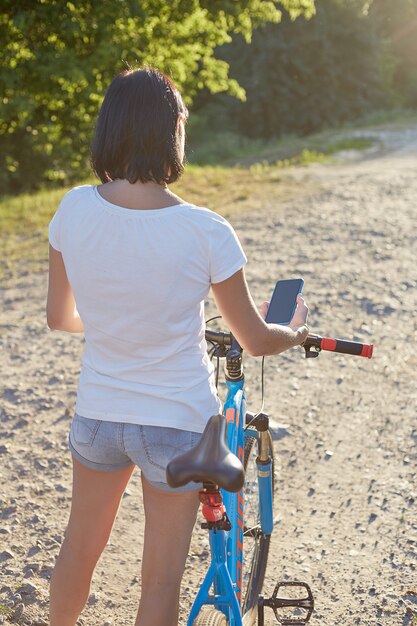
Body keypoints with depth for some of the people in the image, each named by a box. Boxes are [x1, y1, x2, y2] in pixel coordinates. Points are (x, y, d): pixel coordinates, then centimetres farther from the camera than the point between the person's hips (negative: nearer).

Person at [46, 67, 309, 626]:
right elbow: (255, 339, -8)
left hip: (96, 416, 4)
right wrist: (296, 333, 15)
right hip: (179, 424, -3)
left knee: (78, 552, 26)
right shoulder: (206, 232, -20)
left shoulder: (74, 210, -11)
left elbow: (60, 317, 3)